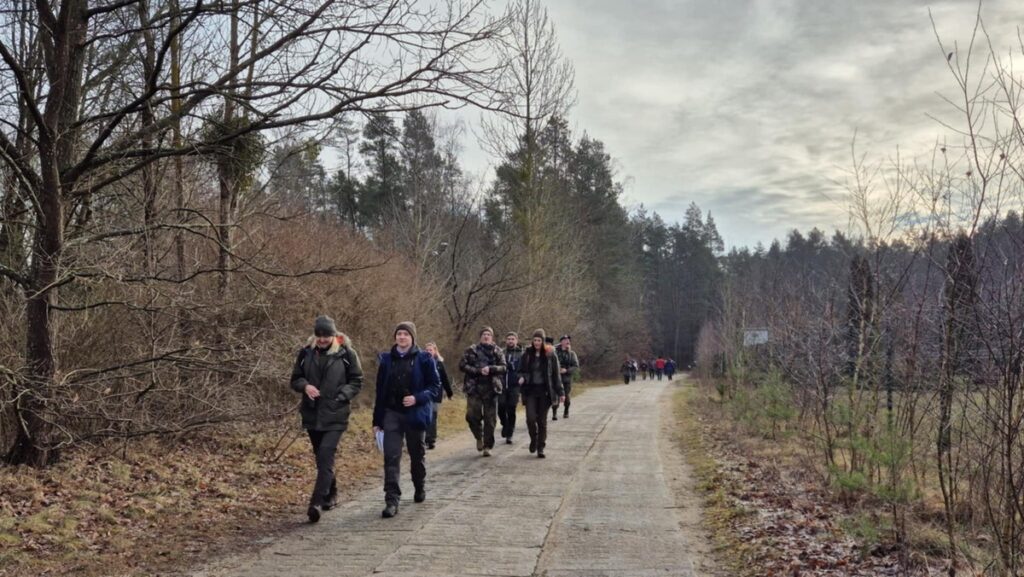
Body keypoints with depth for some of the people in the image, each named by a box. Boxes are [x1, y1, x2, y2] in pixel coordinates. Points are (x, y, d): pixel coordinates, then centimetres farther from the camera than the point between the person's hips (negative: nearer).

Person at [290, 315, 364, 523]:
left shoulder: (346, 354, -5)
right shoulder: (306, 353, 3)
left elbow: (356, 381, 1)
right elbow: (295, 379, 10)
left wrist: (341, 396, -14)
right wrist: (305, 386, -12)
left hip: (335, 415, -4)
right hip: (312, 413, 4)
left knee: (326, 455, -17)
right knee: (321, 457, 15)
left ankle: (317, 502, -18)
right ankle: (331, 494, 33)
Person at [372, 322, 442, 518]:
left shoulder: (424, 359, -3)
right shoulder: (386, 359, 5)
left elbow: (435, 386, -2)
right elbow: (380, 391, 8)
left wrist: (418, 398, -20)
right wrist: (377, 420, 7)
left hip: (415, 414, -1)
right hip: (392, 414, 1)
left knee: (417, 454, 15)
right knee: (391, 456, -9)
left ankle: (420, 488, 38)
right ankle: (392, 500, -11)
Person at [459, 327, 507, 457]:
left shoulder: (497, 352, 7)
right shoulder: (471, 350, 5)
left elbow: (503, 368, 0)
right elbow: (462, 365, -3)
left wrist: (490, 369, -18)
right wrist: (478, 370, -13)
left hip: (491, 388, 1)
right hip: (474, 388, -1)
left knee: (490, 419, 2)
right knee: (472, 415, -10)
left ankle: (487, 446, 13)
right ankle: (479, 437, 18)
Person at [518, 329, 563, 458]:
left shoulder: (550, 355, 0)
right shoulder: (527, 354, 3)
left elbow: (555, 374, 4)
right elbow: (521, 371, 11)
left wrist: (560, 392, 2)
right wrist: (522, 378, -13)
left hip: (544, 391, -1)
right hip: (530, 390, 1)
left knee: (542, 420, 3)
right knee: (531, 418, -11)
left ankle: (540, 448, 14)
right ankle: (533, 439, 17)